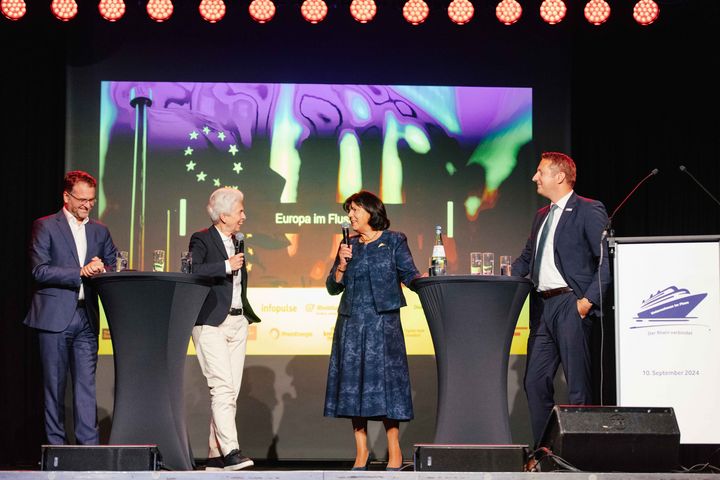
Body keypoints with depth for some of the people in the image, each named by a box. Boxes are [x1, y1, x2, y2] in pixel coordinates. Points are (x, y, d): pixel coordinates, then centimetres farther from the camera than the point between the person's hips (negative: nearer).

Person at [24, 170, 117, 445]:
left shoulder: (100, 232, 16)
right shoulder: (45, 227, 1)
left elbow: (113, 267, 16)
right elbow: (40, 271, -9)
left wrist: (101, 270, -8)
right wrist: (81, 272, -16)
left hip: (87, 318, 4)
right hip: (54, 317, -4)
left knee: (86, 383, -1)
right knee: (54, 385, 1)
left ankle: (89, 444, -3)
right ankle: (56, 447, 6)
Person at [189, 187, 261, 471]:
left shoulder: (236, 243, 19)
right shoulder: (201, 240, -4)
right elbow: (192, 271, -21)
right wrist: (226, 266, -20)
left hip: (237, 323, 8)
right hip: (211, 323, -8)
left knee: (230, 392, 3)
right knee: (222, 387, -16)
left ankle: (215, 456, 6)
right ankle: (230, 451, -22)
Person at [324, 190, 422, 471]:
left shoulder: (393, 241, 4)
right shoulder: (349, 245, 13)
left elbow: (410, 275, -1)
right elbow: (333, 287, 11)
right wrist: (342, 265, -5)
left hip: (383, 320, -4)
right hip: (351, 322, 4)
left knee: (384, 376, -7)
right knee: (353, 379, 1)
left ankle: (394, 450, -2)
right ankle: (361, 450, 7)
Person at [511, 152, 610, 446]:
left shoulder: (589, 212, -6)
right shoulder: (541, 216, 20)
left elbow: (607, 260, -12)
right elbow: (526, 258, 27)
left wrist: (588, 300, -16)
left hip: (571, 304, -8)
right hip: (542, 306, 8)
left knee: (578, 383, -5)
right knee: (535, 381, 7)